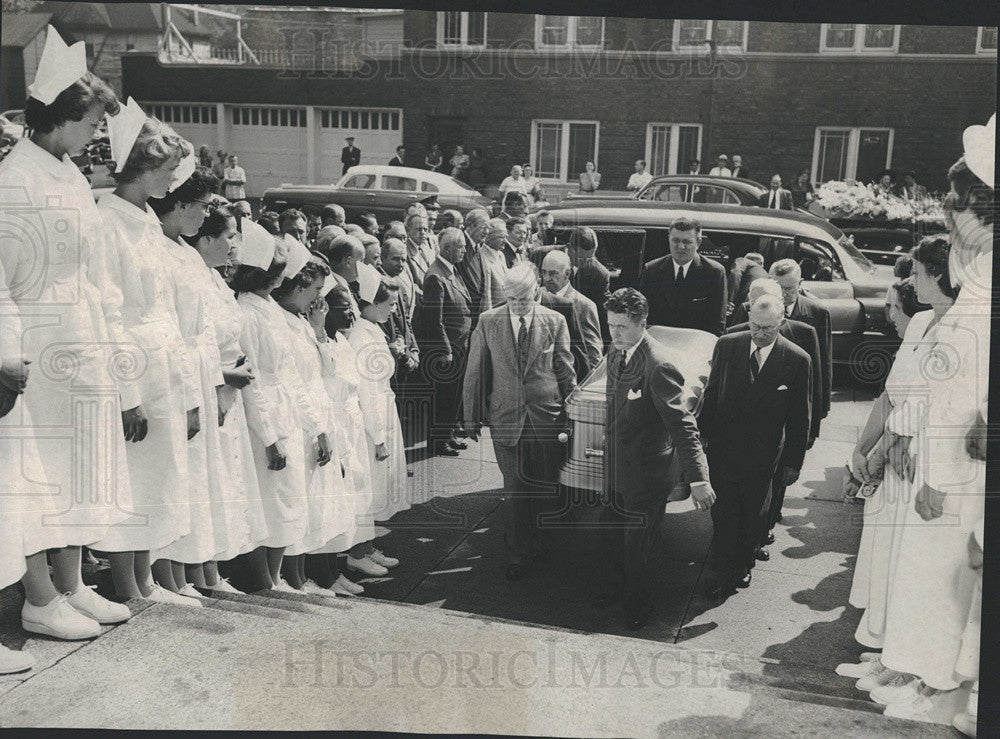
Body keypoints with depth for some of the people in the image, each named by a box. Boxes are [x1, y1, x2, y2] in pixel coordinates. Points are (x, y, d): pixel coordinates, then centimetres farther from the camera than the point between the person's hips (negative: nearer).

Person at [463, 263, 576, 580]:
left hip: (546, 415, 1)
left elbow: (566, 371, 6)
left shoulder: (554, 322, -1)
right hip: (505, 417, -1)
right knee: (514, 489, 0)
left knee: (543, 484, 9)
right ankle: (517, 554, 15)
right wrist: (471, 416, 6)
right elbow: (475, 372, 4)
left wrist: (574, 412, 9)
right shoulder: (488, 322, -2)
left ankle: (529, 540, 38)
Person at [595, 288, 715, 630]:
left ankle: (638, 606, 36)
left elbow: (682, 424, -27)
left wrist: (698, 478, -31)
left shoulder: (658, 365, -26)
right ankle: (617, 584, 50)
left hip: (645, 477, -7)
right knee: (611, 535, 24)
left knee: (638, 547, 11)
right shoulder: (615, 353, 0)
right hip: (615, 471, 7)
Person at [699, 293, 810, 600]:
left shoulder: (797, 360, -10)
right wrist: (701, 436, 5)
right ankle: (724, 575, 21)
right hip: (723, 449, 1)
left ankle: (744, 564, 39)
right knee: (724, 514, 6)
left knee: (754, 515, 17)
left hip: (763, 454, 0)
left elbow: (799, 417, -4)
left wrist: (793, 461, -1)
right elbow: (711, 395, 5)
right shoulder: (727, 346, -5)